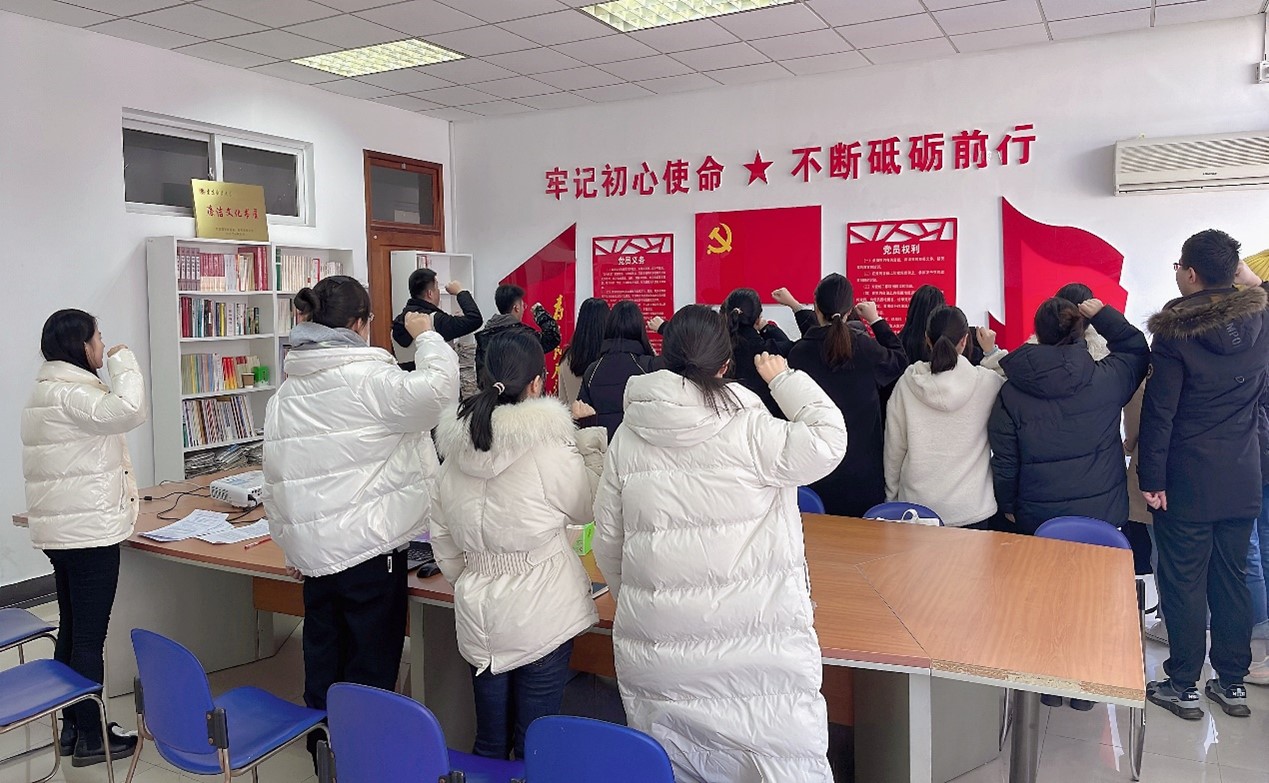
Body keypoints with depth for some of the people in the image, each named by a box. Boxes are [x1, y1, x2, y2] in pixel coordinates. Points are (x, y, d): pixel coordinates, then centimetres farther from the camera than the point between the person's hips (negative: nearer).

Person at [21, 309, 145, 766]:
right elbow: (128, 411, -34)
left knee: (72, 630, 17)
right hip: (89, 531, -11)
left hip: (62, 530, 11)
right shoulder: (68, 394, -17)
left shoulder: (49, 390, 16)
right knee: (90, 637, -1)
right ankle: (91, 738, 9)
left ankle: (71, 728, 27)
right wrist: (123, 362, -18)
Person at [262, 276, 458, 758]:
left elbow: (276, 478, 12)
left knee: (323, 665, 19)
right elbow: (439, 387, -24)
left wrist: (291, 546, 21)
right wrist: (426, 336, -6)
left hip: (313, 550, 7)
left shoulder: (286, 392, 8)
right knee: (370, 671, 6)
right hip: (370, 547, -7)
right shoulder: (368, 379, -15)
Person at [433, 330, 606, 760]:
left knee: (489, 740, 19)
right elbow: (584, 509, -1)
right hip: (540, 615, -5)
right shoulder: (550, 447, -18)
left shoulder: (455, 447, 0)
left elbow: (441, 536, 9)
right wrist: (588, 439, 6)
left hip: (477, 611, 5)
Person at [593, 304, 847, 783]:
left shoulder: (628, 436, 1)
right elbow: (828, 440, -2)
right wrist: (784, 378, 9)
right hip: (751, 642, -4)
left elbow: (607, 538, 7)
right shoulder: (748, 429, -12)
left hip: (655, 649, 4)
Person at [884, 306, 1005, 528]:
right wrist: (992, 351, 16)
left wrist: (891, 497, 11)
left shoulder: (907, 383, -7)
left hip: (916, 505, 1)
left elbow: (894, 447, 0)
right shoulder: (986, 382, -11)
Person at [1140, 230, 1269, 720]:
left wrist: (1151, 478, -10)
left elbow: (1159, 412, -16)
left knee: (1184, 581, 4)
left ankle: (1183, 686, 13)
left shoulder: (1175, 332, -16)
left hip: (1188, 481, -5)